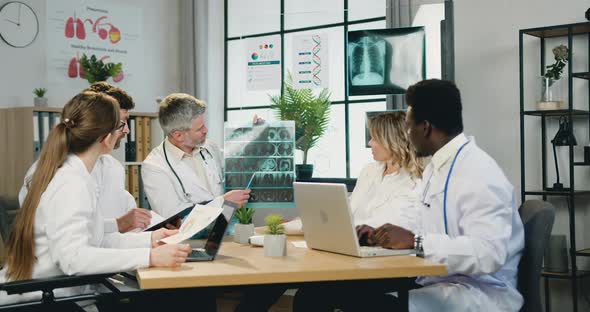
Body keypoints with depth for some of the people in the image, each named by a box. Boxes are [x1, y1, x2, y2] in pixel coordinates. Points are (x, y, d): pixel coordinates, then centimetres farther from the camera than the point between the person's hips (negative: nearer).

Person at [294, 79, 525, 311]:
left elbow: (489, 253, -26)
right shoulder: (436, 166, 15)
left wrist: (414, 240, -26)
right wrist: (380, 236, 3)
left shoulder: (479, 174, -15)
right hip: (432, 282, 8)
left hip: (478, 292, -8)